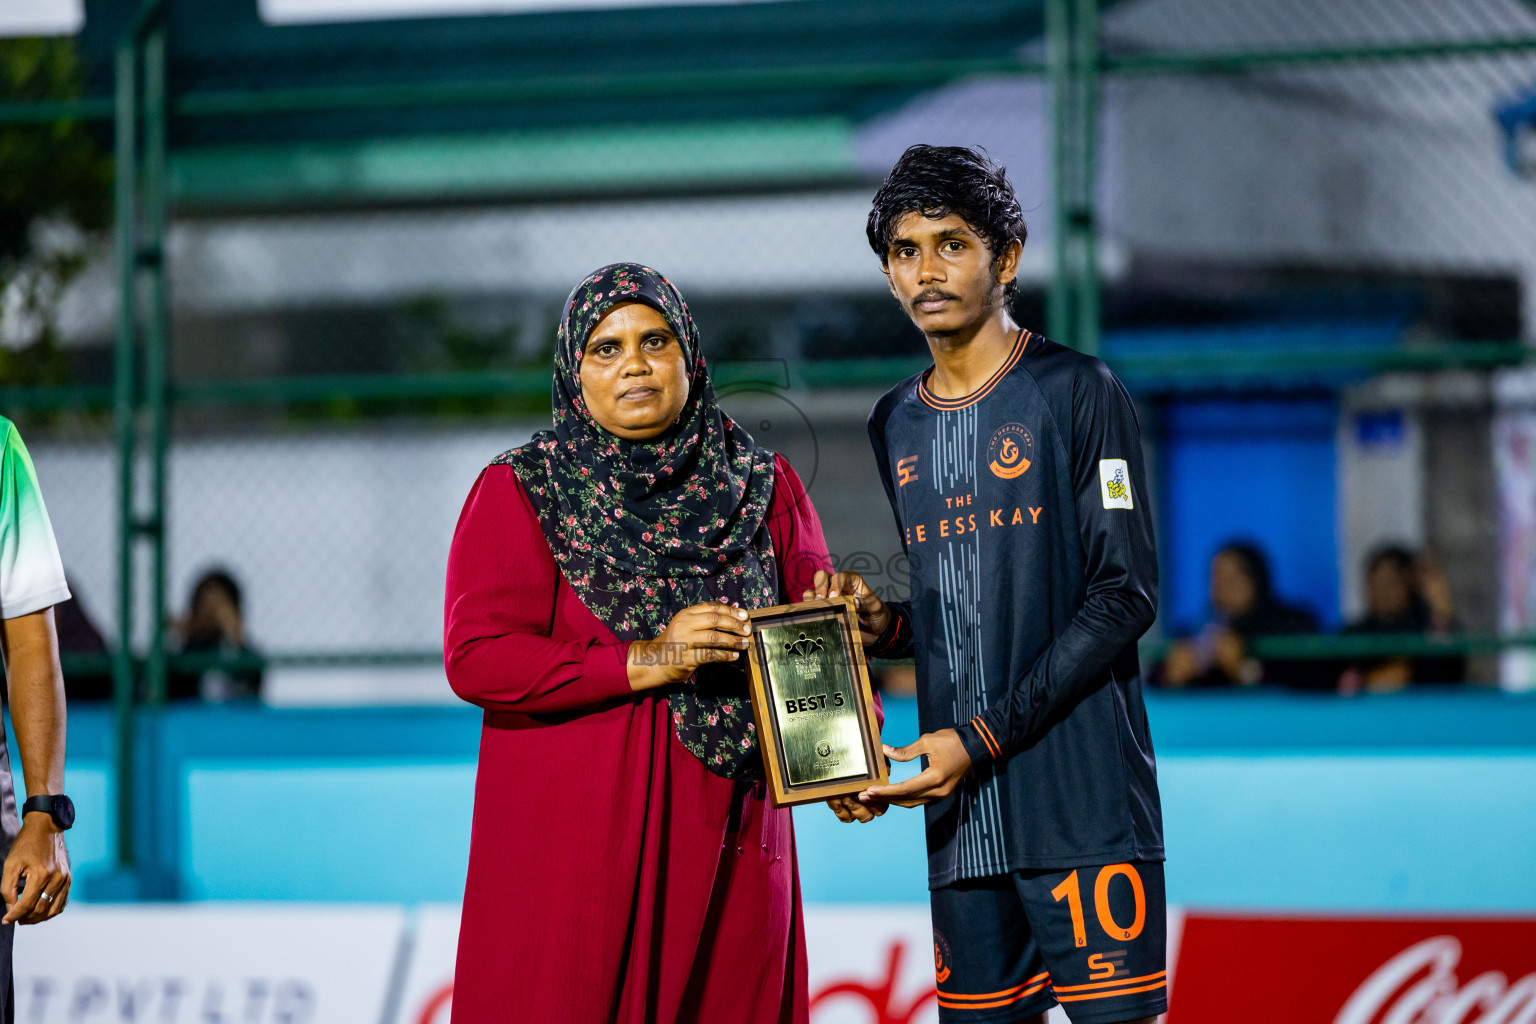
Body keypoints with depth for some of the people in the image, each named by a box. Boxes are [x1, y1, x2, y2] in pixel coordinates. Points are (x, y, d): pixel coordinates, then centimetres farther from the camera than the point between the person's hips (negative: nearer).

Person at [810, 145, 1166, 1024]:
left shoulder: (1079, 393, -3)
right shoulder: (895, 425, 16)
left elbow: (1124, 597, -8)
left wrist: (984, 737, -13)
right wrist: (881, 621, 1)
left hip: (1083, 794, -5)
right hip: (961, 814, 5)